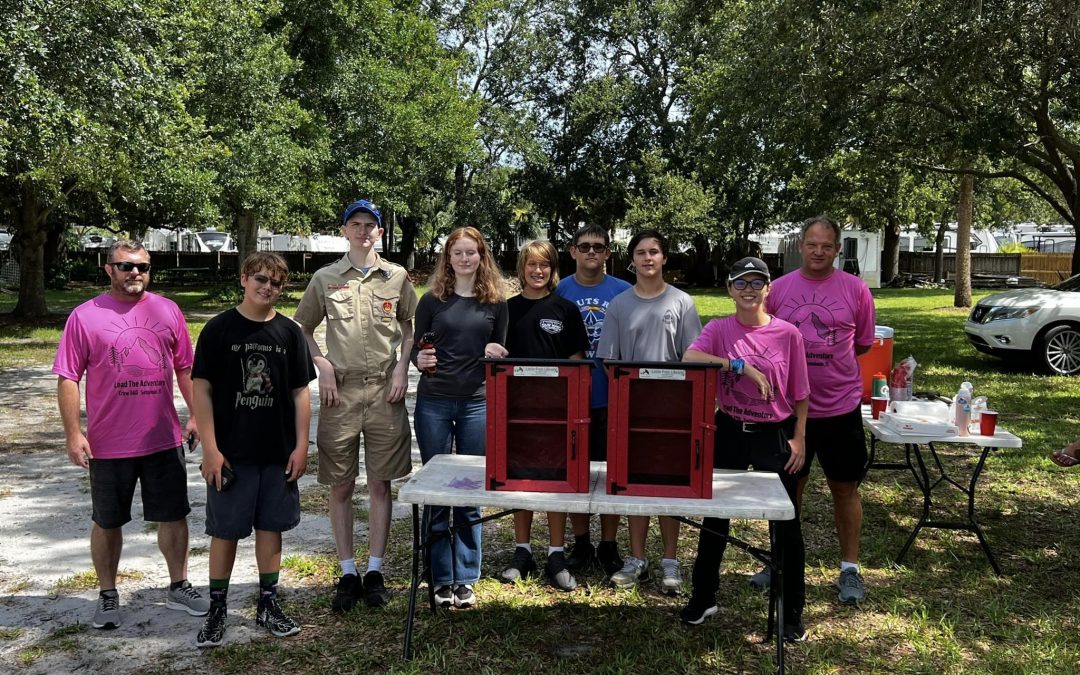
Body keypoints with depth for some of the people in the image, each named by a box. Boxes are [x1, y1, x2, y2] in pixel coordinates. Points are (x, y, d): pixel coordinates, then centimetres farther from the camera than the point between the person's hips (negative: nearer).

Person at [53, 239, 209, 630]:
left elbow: (185, 369, 10)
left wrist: (195, 415, 4)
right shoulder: (85, 316, -4)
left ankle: (178, 587, 27)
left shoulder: (168, 311, 5)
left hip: (164, 439, 2)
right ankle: (107, 595, 28)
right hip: (108, 444, -2)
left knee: (174, 516, 11)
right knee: (107, 523, 12)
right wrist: (73, 433, -10)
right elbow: (68, 379, -5)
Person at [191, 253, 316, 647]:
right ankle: (217, 608, 20)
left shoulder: (289, 333, 3)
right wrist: (210, 448, -10)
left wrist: (301, 445, 1)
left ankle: (268, 605, 24)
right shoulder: (219, 329, -4)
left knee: (271, 527, 11)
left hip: (278, 453, 3)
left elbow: (300, 392, 6)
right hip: (230, 453, -2)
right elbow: (202, 389, -5)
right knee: (225, 530, 6)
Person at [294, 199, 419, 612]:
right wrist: (322, 366, -1)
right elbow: (302, 329, 13)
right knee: (340, 486, 4)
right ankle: (348, 573, 16)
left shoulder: (397, 277, 7)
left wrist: (402, 368, -1)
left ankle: (374, 571, 16)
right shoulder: (325, 278, 6)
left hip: (385, 390, 0)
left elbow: (409, 329, 13)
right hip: (340, 391, 0)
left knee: (380, 483, 5)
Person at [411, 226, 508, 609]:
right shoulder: (432, 300, 4)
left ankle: (465, 579, 17)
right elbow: (415, 349, 8)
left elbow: (501, 352, 13)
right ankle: (441, 578, 16)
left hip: (477, 403, 1)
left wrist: (497, 354, -9)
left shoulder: (495, 302, 7)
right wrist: (419, 359, -14)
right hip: (433, 402, 0)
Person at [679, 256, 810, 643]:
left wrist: (799, 438, -3)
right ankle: (702, 598, 30)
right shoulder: (718, 330, -4)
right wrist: (741, 365, -29)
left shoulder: (788, 334, -4)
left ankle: (792, 613, 23)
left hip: (775, 435, -1)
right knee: (715, 517, 13)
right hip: (729, 432, 1)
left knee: (786, 526, 6)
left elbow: (800, 393, 2)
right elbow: (689, 359, -25)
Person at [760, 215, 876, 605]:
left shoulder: (855, 289, -2)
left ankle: (850, 569, 23)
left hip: (841, 406, -1)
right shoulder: (778, 289, 1)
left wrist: (829, 362, 4)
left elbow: (864, 343, 7)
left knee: (845, 488, 9)